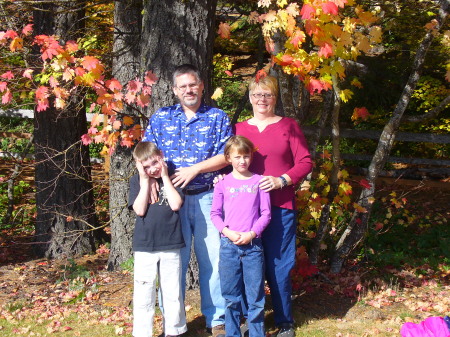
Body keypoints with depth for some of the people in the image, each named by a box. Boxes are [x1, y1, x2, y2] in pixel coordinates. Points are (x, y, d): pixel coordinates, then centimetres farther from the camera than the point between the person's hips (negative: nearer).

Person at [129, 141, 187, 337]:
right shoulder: (136, 181, 3)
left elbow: (176, 204, -13)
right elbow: (140, 210, -10)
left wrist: (165, 176, -9)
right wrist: (145, 180, -10)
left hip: (170, 245, 1)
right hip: (144, 246, 0)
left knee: (172, 292, 10)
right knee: (143, 295, 2)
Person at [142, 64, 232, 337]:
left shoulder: (218, 118, 7)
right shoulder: (160, 118, 11)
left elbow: (226, 155, -3)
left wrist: (194, 169, -12)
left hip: (207, 198, -1)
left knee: (212, 259, 2)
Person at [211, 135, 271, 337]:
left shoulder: (258, 181, 2)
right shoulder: (223, 183, 4)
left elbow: (266, 213, 2)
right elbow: (215, 213, 6)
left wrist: (252, 233, -10)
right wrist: (227, 231, -10)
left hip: (253, 244, -1)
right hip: (228, 244, 1)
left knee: (255, 295, 3)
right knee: (231, 296, 8)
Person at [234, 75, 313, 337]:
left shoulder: (288, 126, 4)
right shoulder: (239, 128, 11)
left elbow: (305, 163, 0)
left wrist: (282, 180, -15)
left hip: (280, 207, -2)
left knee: (278, 266, 1)